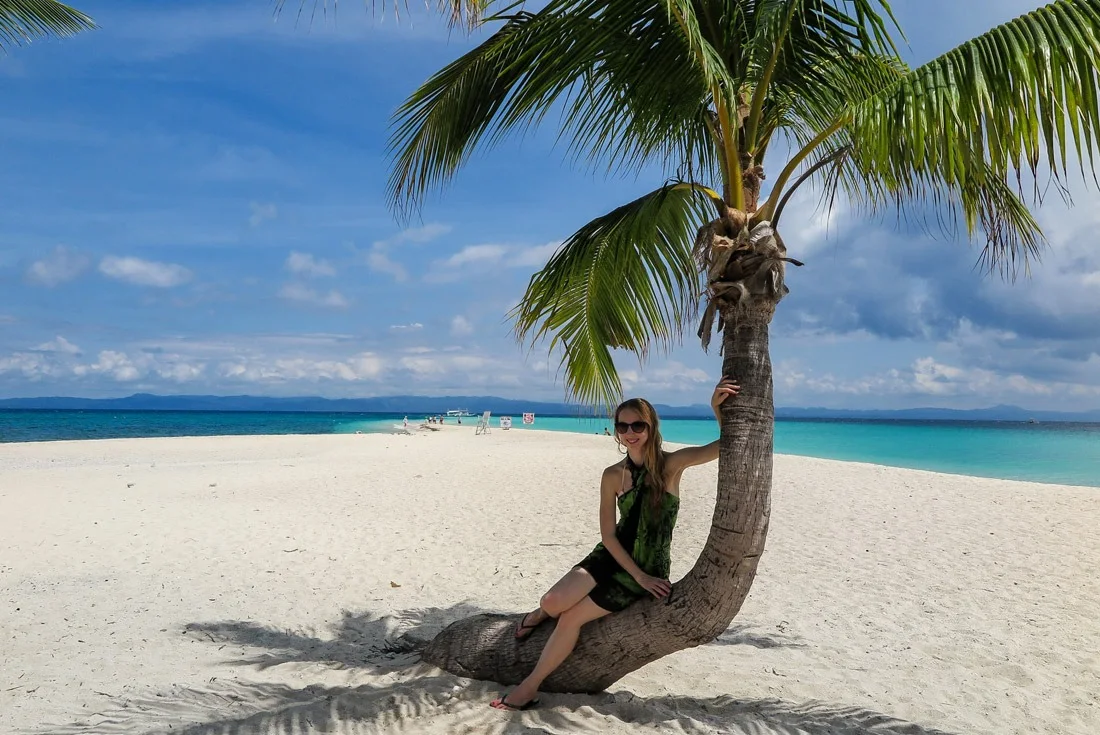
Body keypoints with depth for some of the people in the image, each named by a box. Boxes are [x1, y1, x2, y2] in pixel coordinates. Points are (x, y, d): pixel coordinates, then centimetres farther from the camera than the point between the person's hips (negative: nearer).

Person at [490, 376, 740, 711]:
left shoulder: (671, 465, -14)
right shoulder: (613, 476, -7)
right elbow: (608, 534, -6)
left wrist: (717, 407, -39)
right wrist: (638, 576, -13)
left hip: (650, 568, -2)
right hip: (612, 556, 3)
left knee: (571, 617, -11)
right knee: (553, 600, -19)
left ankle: (530, 686, 9)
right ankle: (542, 612, 20)